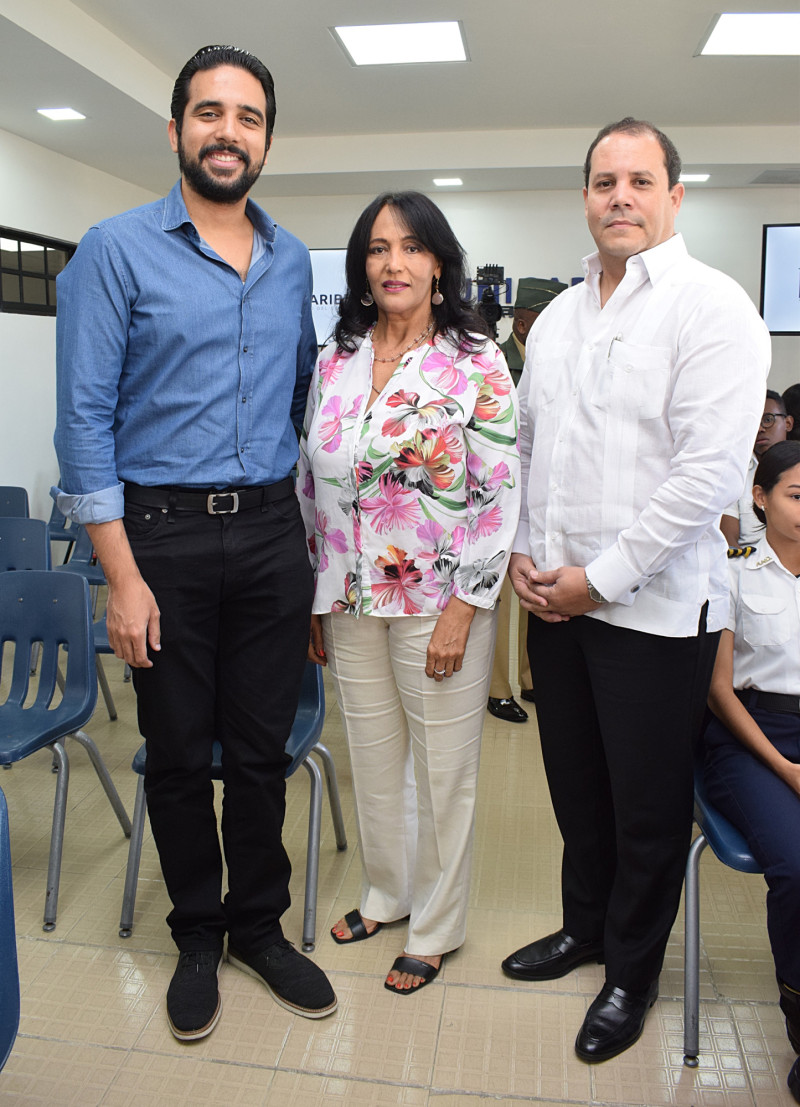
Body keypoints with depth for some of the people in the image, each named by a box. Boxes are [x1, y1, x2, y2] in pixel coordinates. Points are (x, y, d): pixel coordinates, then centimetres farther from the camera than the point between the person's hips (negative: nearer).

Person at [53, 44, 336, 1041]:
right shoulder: (117, 250, -3)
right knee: (179, 754, 10)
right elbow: (84, 417, -7)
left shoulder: (292, 261, 11)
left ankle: (258, 924, 33)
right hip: (164, 535, -3)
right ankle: (197, 937, 32)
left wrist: (312, 526, 11)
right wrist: (122, 575, -13)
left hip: (271, 535, 4)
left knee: (262, 750, 12)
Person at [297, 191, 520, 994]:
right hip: (349, 601, 5)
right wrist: (313, 600, 8)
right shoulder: (335, 361, 6)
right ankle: (385, 893, 41)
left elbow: (501, 493, -11)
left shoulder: (475, 364, -8)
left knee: (444, 769, 8)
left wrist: (462, 610, -14)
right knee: (371, 756, 17)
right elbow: (310, 483, 9)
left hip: (440, 600, -4)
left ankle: (435, 926, 30)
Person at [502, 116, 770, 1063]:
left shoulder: (711, 306, -9)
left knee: (647, 806, 9)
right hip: (553, 597, 6)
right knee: (574, 782, 19)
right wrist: (522, 549, 2)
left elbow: (711, 468, -18)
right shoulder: (558, 316, 12)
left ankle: (632, 973, 32)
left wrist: (602, 575, -16)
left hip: (655, 608, -6)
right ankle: (584, 924, 42)